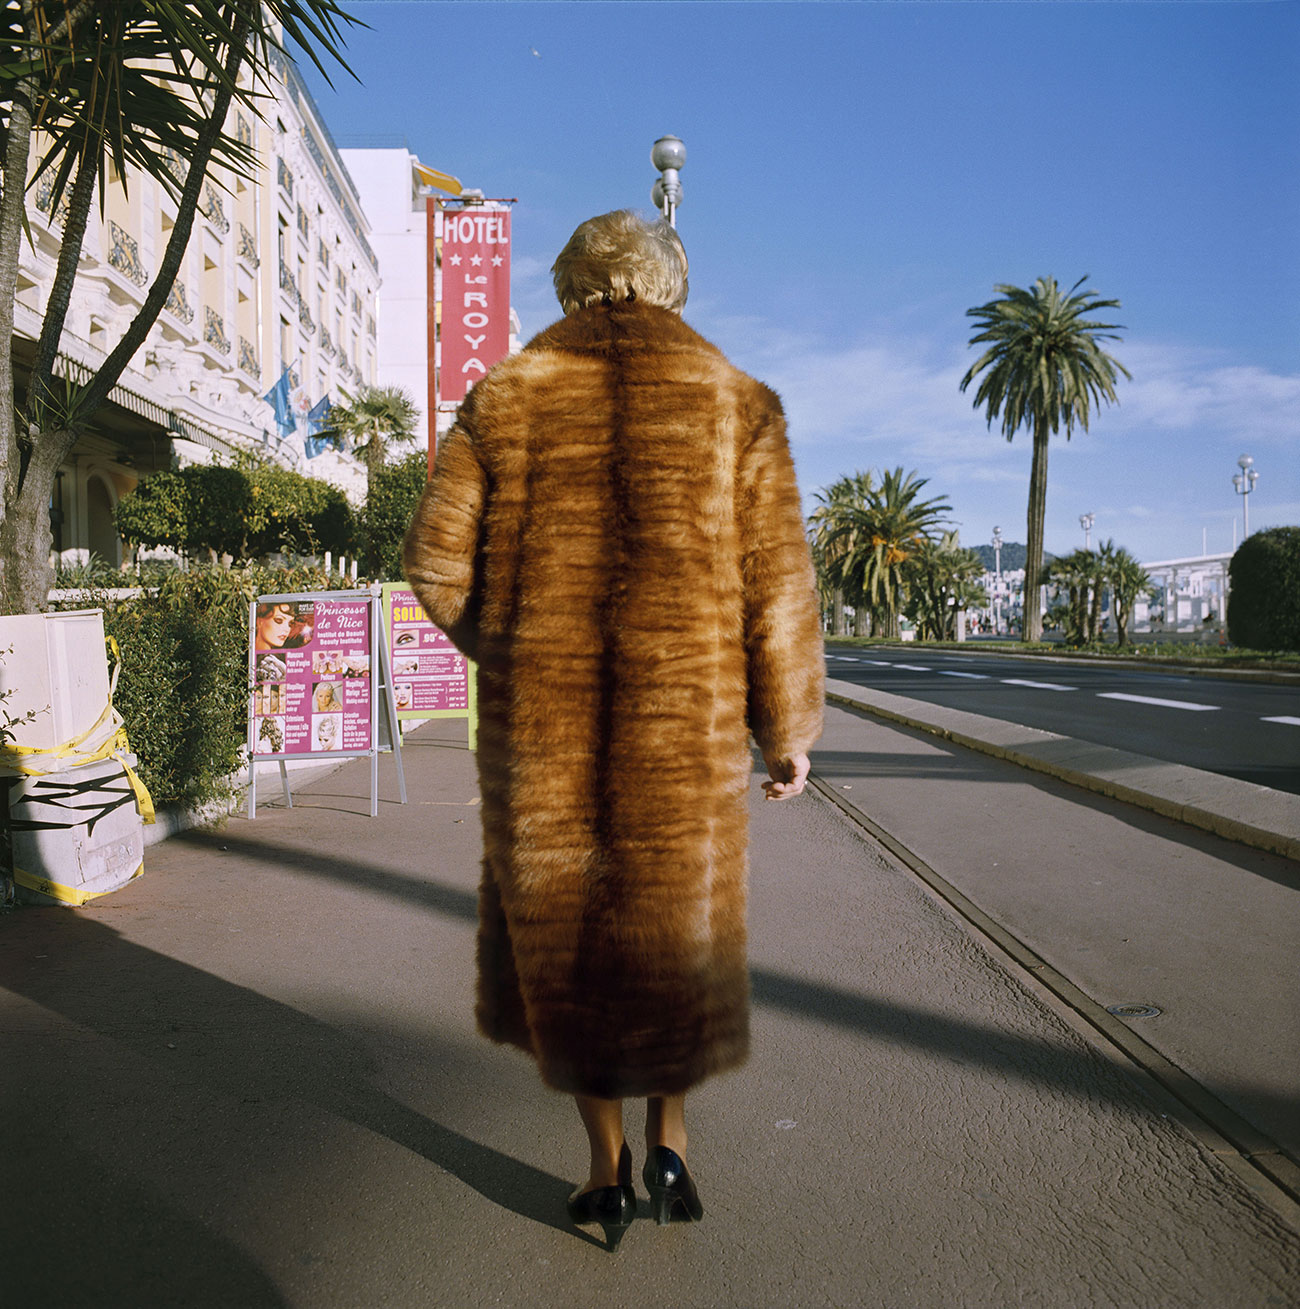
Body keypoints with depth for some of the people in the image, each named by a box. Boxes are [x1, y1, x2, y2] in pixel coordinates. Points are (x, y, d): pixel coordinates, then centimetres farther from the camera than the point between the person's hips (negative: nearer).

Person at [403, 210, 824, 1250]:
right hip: (687, 724, 0)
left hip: (541, 723, 1)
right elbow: (775, 586, -2)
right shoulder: (735, 403, 3)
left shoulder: (504, 399, 4)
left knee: (564, 931, 17)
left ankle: (608, 1171, 28)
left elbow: (438, 563, 0)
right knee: (675, 923, 22)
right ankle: (670, 1142, 23)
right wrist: (789, 729, 6)